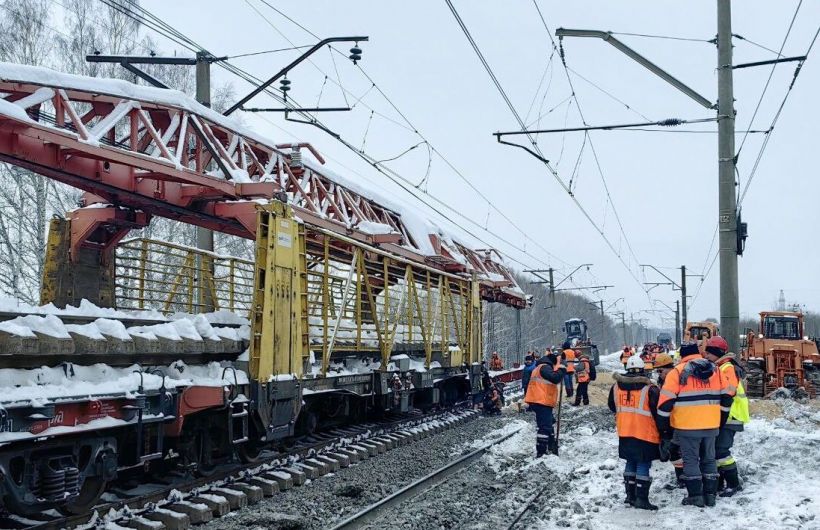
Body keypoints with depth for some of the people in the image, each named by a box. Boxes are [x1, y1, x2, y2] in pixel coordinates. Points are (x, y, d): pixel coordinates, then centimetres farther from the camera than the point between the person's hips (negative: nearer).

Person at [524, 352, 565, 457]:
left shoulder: (541, 368, 22)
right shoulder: (545, 367, -12)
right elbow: (555, 378, -25)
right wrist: (561, 370, -9)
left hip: (544, 402, 11)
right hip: (541, 402, -11)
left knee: (548, 425, 24)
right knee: (545, 427, -12)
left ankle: (552, 447, 38)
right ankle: (540, 453, -14)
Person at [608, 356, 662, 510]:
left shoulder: (616, 387, 0)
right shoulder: (650, 390, -14)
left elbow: (613, 407, 16)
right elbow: (658, 414, -10)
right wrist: (663, 433, 2)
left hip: (624, 433, 5)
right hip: (645, 434, -5)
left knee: (631, 463, 17)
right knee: (643, 465, 1)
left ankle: (630, 495, 22)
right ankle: (641, 499, 0)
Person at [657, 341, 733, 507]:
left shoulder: (678, 372, -7)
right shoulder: (715, 370, 7)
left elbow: (666, 401, -10)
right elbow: (726, 397, 11)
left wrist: (664, 424, 0)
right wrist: (721, 420, 20)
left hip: (687, 426, -4)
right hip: (711, 425, 4)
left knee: (691, 460, 4)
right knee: (709, 459, 15)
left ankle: (695, 496, 4)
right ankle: (710, 494, 17)